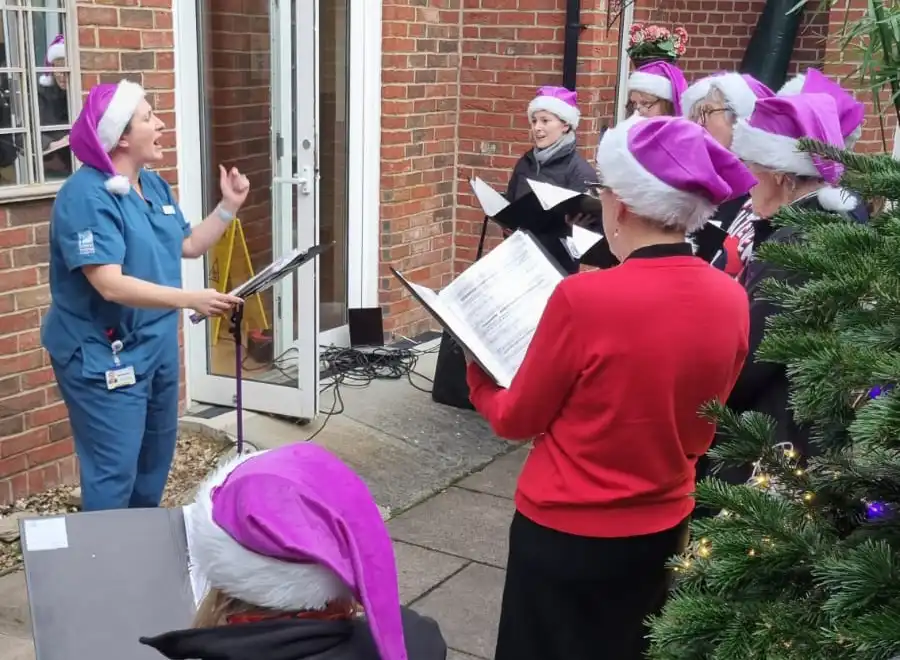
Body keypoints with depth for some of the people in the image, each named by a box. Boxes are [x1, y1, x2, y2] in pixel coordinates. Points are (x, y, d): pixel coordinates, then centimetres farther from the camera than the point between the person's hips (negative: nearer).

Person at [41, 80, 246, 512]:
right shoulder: (87, 195, -22)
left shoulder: (154, 185, 7)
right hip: (103, 355, -9)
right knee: (113, 473, -5)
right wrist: (191, 299, -39)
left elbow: (188, 246, 18)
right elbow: (110, 284, -31)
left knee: (157, 453, 22)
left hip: (155, 345, 10)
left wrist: (229, 206, 5)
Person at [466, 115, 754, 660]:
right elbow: (699, 422, 6)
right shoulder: (731, 300, -9)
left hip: (566, 532, -4)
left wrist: (479, 377, 8)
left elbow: (516, 419, -10)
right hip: (664, 528, 5)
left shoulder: (583, 297, -25)